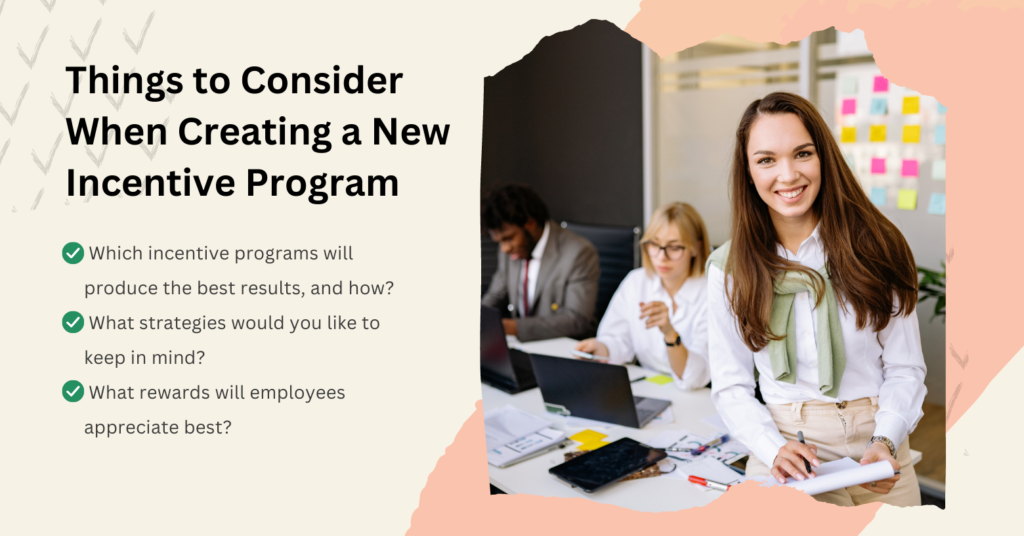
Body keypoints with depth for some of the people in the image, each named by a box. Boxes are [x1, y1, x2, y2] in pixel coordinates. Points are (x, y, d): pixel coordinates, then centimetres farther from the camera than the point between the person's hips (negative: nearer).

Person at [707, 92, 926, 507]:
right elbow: (731, 386, 3)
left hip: (879, 452, 1)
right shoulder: (729, 269, 2)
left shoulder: (876, 248, 1)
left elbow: (905, 369, 4)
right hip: (785, 450, -1)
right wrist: (774, 449, -14)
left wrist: (885, 443, -12)